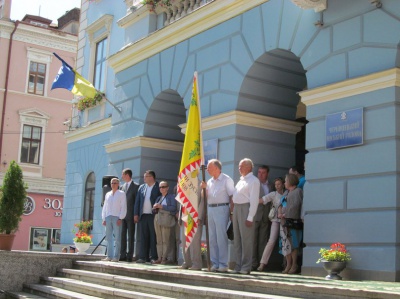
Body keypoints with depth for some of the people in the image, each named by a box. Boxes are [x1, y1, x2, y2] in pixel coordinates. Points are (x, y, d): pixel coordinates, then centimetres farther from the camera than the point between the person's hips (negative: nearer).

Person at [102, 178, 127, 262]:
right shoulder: (108, 194, 18)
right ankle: (109, 256, 7)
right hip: (108, 218, 5)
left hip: (117, 218, -5)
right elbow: (104, 207, 18)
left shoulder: (121, 194, 4)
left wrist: (120, 218, -11)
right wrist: (104, 218, 9)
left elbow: (123, 207, -2)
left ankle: (116, 257, -6)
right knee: (109, 238, 4)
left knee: (117, 238, -6)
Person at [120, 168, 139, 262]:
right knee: (122, 235, 6)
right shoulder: (122, 187, 17)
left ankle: (129, 256, -1)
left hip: (130, 215, -6)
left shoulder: (136, 186, -2)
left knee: (130, 236, -2)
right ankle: (123, 255, 10)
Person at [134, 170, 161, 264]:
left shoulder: (158, 187, -2)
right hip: (143, 215, 5)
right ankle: (143, 257, 8)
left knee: (153, 237, -2)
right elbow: (137, 201, 14)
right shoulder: (141, 187, 14)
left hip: (153, 216, -5)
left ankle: (154, 257, 2)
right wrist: (136, 214, 7)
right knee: (143, 237, 5)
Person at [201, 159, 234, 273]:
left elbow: (232, 196, -6)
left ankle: (223, 264, -5)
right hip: (210, 209, 7)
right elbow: (205, 197, 19)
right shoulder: (209, 181, 16)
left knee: (221, 238, -9)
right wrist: (204, 188, 1)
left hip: (221, 209, -7)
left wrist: (231, 211, -13)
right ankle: (214, 263, 12)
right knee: (212, 238, 7)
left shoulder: (226, 180, -3)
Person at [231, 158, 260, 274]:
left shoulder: (253, 181, -7)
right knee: (237, 239, 9)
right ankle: (238, 266, 15)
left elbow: (254, 200, -14)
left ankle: (246, 267, -2)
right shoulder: (241, 180, 20)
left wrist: (250, 217, -19)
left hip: (245, 209, -9)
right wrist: (233, 212, 12)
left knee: (246, 239, -6)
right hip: (236, 209, 9)